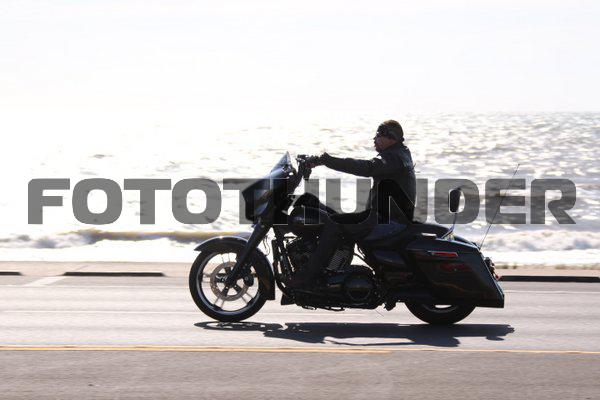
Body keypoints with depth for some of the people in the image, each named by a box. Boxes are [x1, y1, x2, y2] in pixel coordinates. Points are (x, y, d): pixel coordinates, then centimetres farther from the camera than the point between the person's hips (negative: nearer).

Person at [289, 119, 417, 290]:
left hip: (386, 219, -11)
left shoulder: (393, 159, -18)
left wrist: (325, 160, -33)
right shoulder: (401, 153, 17)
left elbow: (365, 167, -32)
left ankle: (307, 279, -22)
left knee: (333, 224, -20)